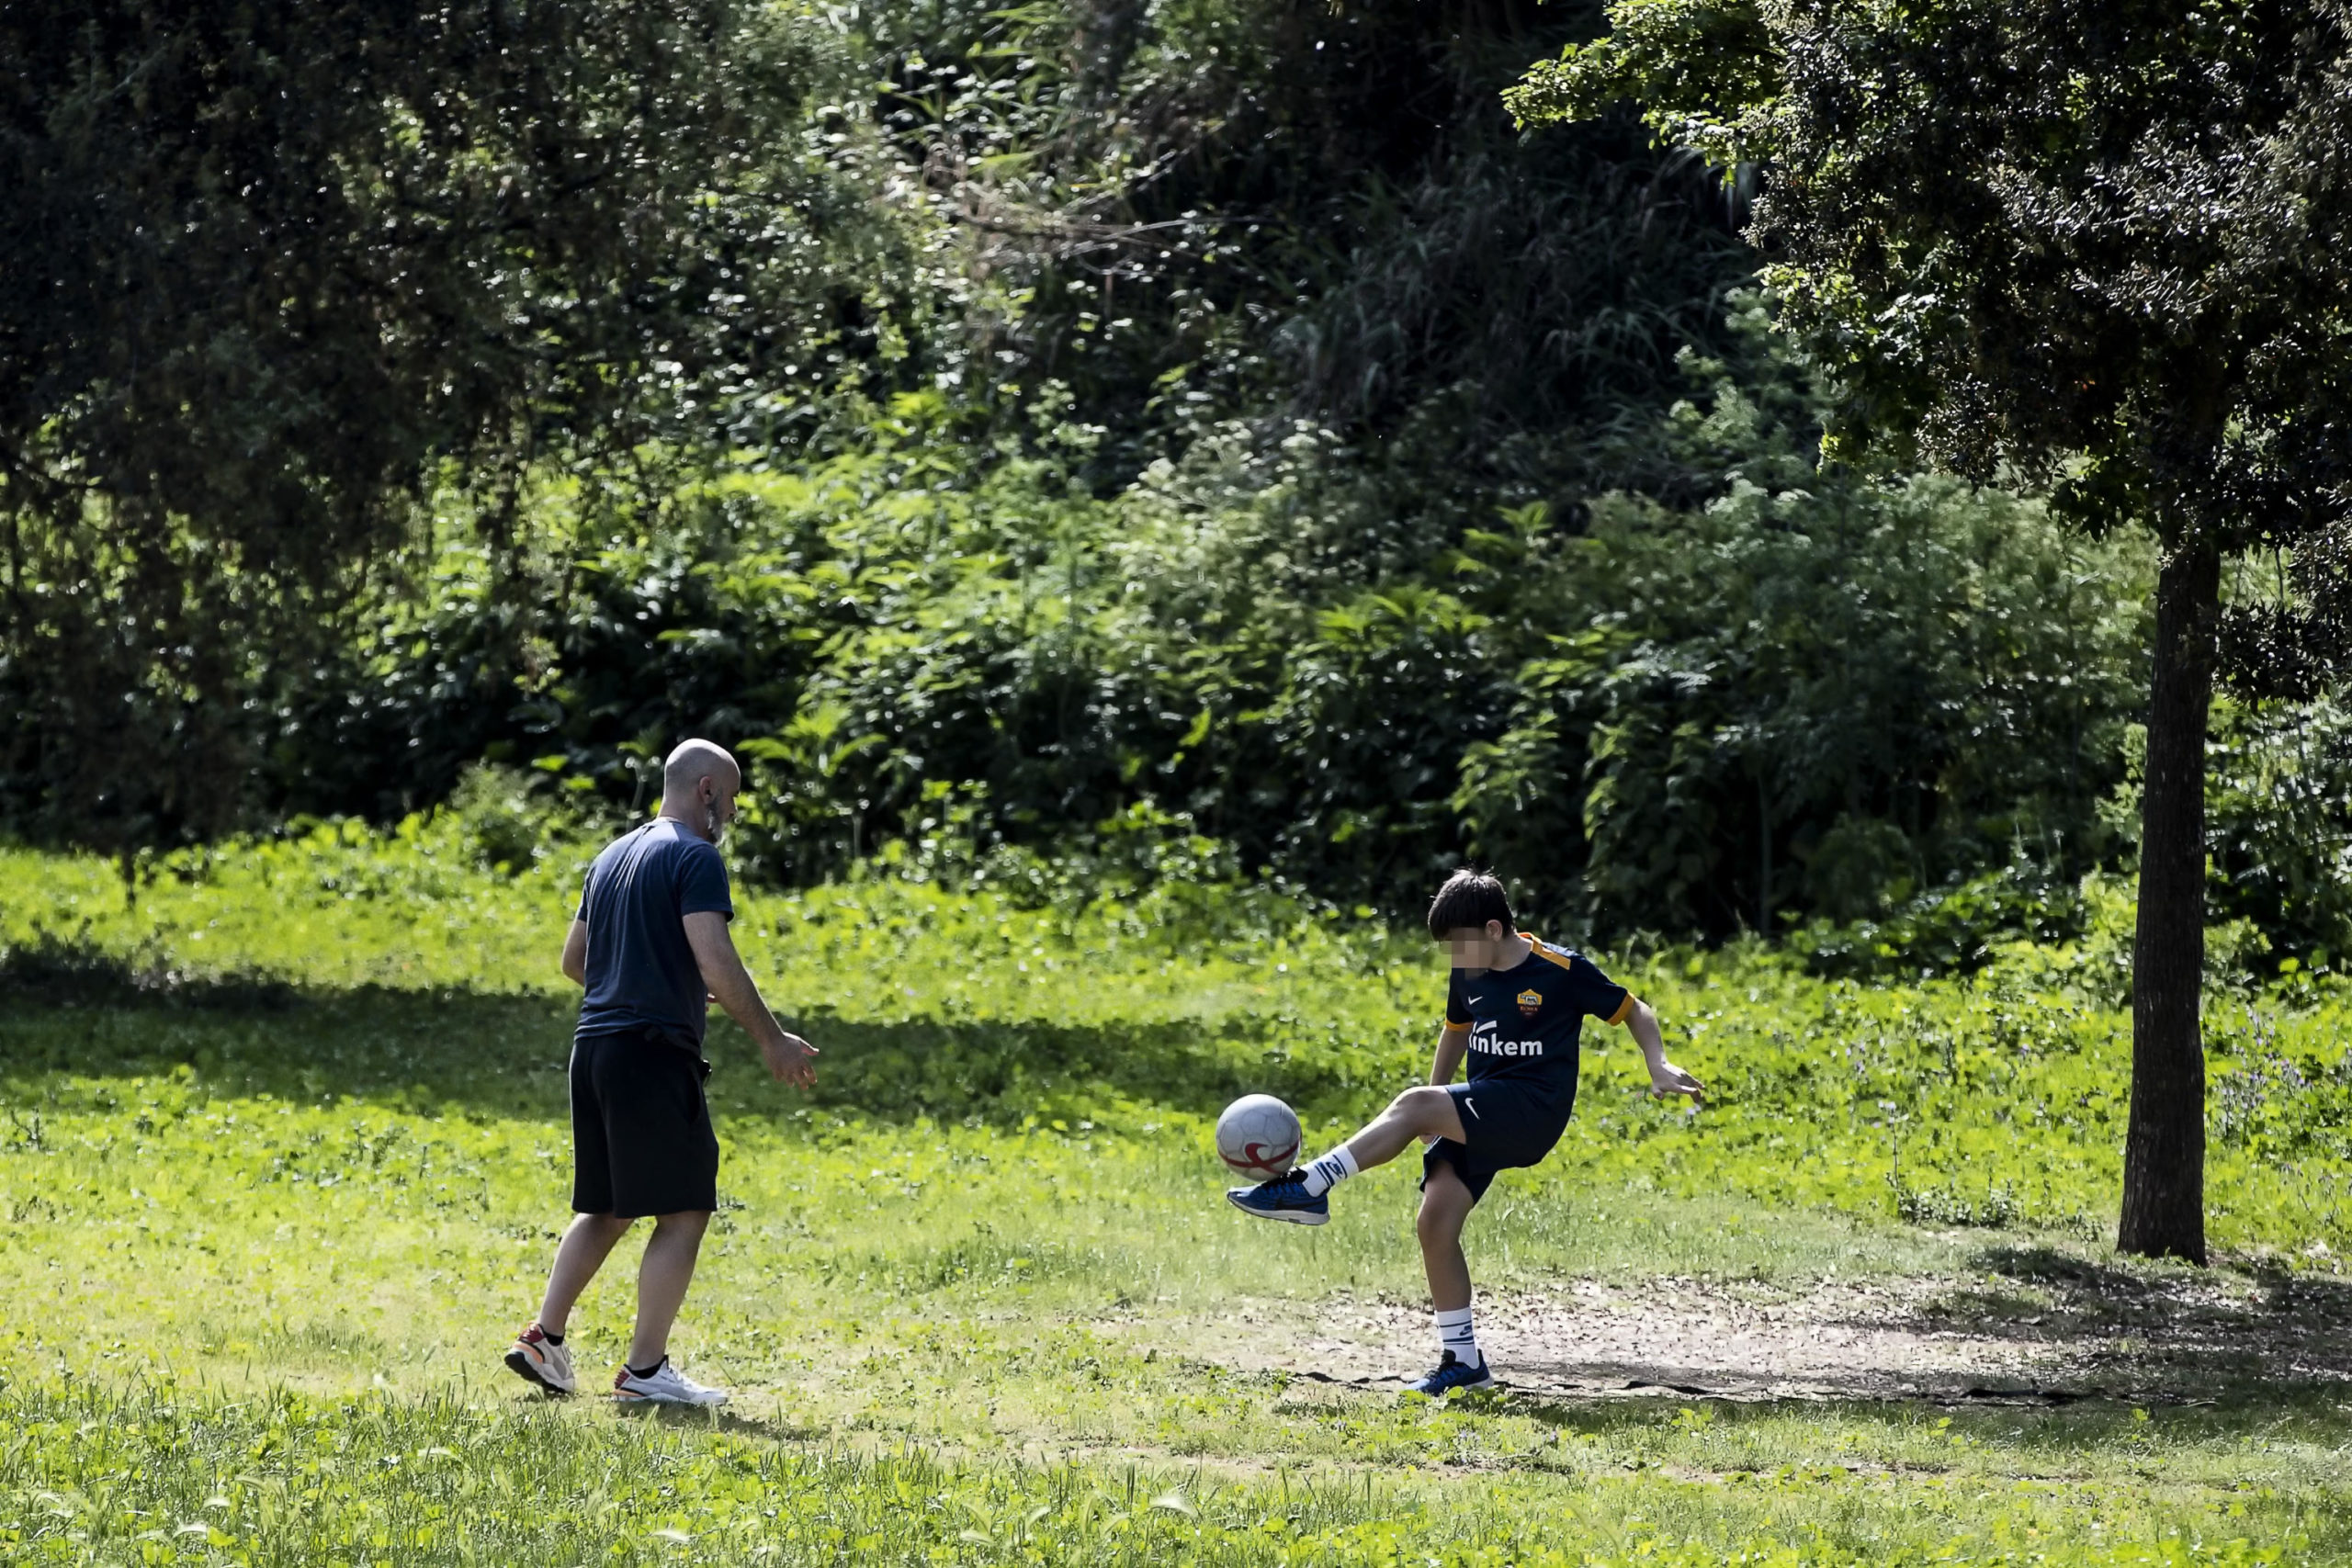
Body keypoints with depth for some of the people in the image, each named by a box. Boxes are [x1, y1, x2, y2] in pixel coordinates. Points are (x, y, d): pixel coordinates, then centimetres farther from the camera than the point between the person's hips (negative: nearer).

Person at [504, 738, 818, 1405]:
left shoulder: (614, 856, 18)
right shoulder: (694, 856, -8)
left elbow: (574, 961, 25)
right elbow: (716, 962, -18)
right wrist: (770, 1039, -10)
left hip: (594, 1047, 9)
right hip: (654, 1050, -9)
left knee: (605, 1209, 17)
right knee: (684, 1212, -3)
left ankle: (545, 1338, 11)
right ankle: (645, 1370, -5)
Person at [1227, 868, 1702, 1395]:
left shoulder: (1561, 971, -7)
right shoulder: (1470, 976, 11)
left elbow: (1634, 1011, 3)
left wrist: (1659, 1066, -11)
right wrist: (1439, 1103, 29)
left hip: (1532, 1110, -7)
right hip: (1479, 1120, 7)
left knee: (1413, 1105, -26)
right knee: (1435, 1223, -7)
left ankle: (1308, 1188, -28)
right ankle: (1461, 1358, 2)